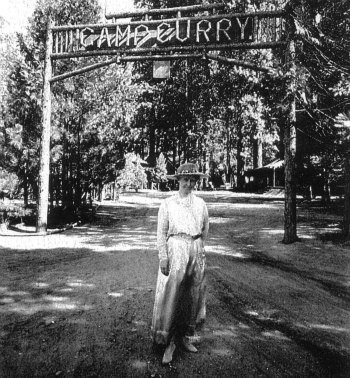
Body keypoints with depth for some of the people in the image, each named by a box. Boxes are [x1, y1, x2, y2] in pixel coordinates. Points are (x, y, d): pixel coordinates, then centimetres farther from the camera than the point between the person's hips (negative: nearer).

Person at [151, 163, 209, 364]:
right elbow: (161, 232, -3)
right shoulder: (168, 203, -1)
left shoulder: (201, 203, 8)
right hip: (175, 252, -3)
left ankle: (186, 337, 25)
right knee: (171, 296, -6)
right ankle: (170, 342, 7)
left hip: (196, 253, 4)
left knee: (193, 296, 10)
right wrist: (163, 257, -10)